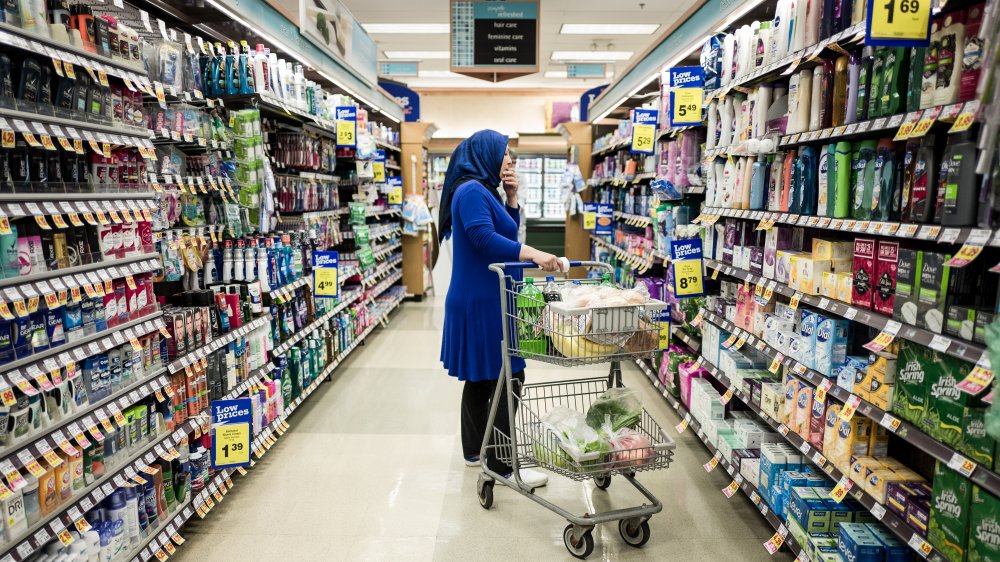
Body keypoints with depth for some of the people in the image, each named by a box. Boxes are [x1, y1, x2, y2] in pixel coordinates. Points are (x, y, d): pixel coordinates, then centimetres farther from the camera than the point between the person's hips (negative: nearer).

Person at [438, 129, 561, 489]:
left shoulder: (484, 190, 18)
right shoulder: (471, 191, -14)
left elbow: (507, 230, 20)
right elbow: (485, 238, -26)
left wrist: (511, 197, 7)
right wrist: (533, 254, -33)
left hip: (484, 299, 11)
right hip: (483, 301, -11)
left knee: (482, 376, 17)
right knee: (507, 377, -7)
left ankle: (475, 449, 30)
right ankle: (501, 464, 2)